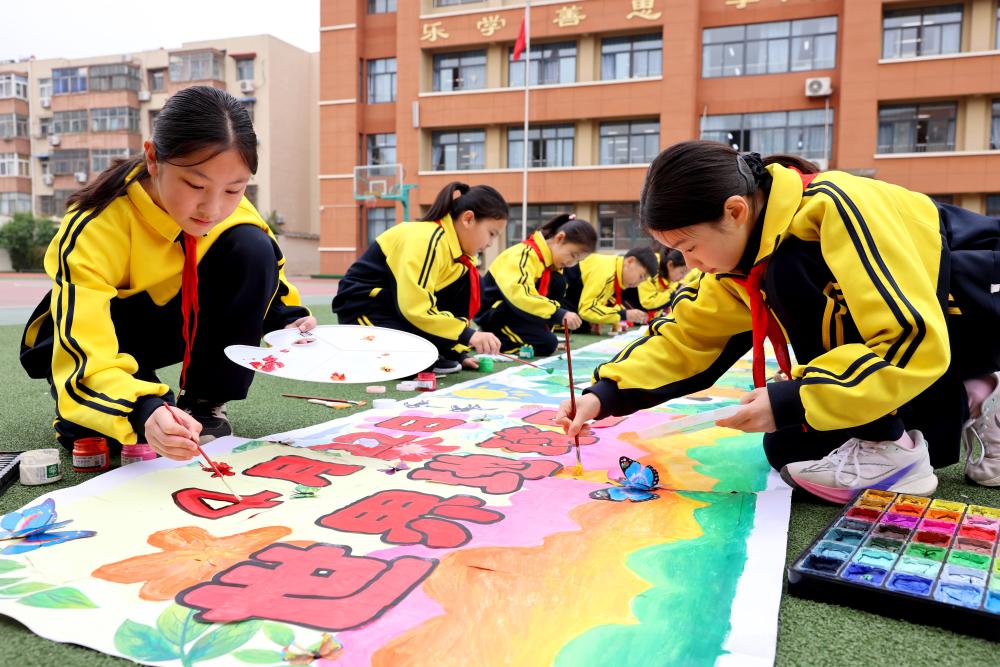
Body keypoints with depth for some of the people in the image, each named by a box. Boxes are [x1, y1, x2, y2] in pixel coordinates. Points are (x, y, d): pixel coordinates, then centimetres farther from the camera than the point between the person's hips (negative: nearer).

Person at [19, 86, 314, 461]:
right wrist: (142, 412, -61)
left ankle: (205, 403, -9)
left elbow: (266, 278, -1)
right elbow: (87, 359, -41)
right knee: (93, 436, -33)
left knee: (252, 249, -23)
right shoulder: (93, 229, -34)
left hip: (180, 323, 4)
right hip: (95, 334, -3)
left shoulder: (232, 211, -20)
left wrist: (290, 321, -22)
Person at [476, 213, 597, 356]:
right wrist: (560, 314, -46)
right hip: (493, 312, -9)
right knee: (546, 344, -23)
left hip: (518, 308, 9)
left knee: (558, 283, -6)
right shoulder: (524, 254, -26)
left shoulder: (550, 259, 4)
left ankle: (527, 334, -2)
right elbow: (520, 295, -42)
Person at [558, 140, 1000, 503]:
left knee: (797, 273, -29)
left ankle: (892, 450, -17)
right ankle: (964, 410, 10)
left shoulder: (832, 211, -31)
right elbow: (688, 335, -1)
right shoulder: (742, 248, -5)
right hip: (914, 320, 8)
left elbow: (916, 340, -34)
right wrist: (606, 393, -13)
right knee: (787, 447, -2)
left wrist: (791, 401, -36)